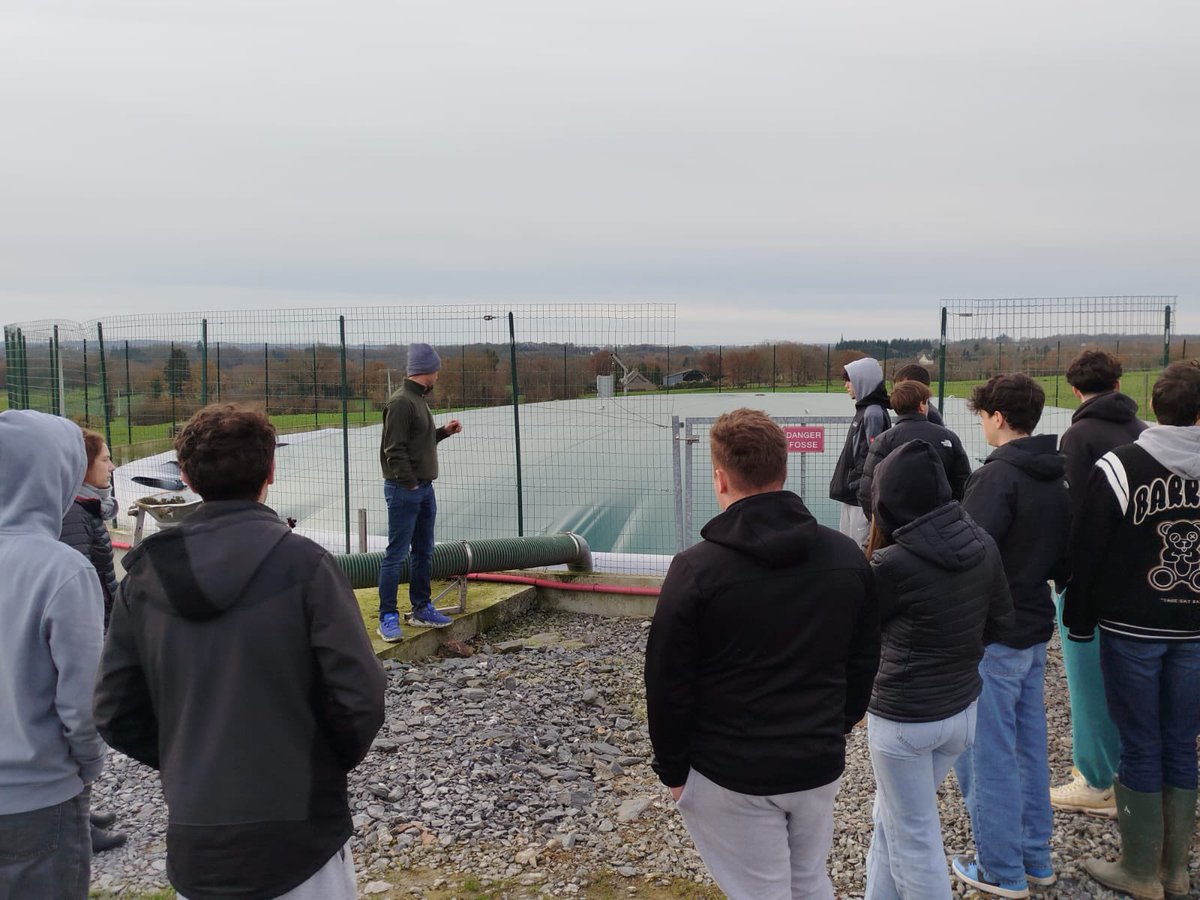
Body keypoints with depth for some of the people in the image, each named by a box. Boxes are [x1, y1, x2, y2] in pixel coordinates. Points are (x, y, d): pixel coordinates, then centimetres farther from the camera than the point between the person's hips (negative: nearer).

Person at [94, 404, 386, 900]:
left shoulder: (144, 576, -2)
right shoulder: (304, 565, -14)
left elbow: (116, 714, 2)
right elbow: (358, 698, -15)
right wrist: (335, 763, 4)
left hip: (193, 842, 4)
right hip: (299, 835, -4)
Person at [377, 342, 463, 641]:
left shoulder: (418, 400, 15)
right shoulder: (401, 402, -15)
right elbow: (395, 450, -19)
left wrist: (443, 432, 13)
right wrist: (410, 484, -19)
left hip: (424, 488, 10)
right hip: (404, 489, -10)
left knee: (423, 552, 15)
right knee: (396, 555, -4)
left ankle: (421, 609, 25)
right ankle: (388, 617, 1)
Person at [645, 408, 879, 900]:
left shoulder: (696, 568, -17)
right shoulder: (847, 556, -2)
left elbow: (669, 683, -12)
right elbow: (864, 663, 7)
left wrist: (672, 767, 1)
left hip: (730, 774, -4)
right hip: (820, 764, 5)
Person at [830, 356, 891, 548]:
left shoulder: (874, 413, -15)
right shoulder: (863, 410, 14)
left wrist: (855, 483, -18)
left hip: (863, 495, -10)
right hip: (852, 493, 10)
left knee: (861, 546, -7)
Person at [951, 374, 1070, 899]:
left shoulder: (997, 477, -20)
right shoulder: (1056, 481, 7)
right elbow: (1064, 560, 13)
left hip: (992, 637, -9)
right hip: (1036, 630, 9)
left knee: (986, 756, 3)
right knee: (1029, 746, 18)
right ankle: (1035, 858, 30)